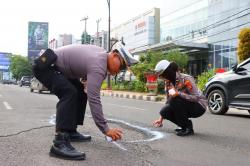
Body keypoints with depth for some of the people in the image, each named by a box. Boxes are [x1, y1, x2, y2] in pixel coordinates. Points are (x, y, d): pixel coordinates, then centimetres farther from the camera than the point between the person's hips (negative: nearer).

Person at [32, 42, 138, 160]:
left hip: (56, 67, 11)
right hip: (45, 66, -11)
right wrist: (105, 130, -27)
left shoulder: (102, 53, 3)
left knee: (80, 94, 10)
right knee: (69, 94, -28)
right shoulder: (98, 66, -26)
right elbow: (93, 99, -30)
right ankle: (60, 143, -34)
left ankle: (71, 132, 13)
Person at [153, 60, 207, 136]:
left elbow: (197, 97, -28)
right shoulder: (168, 82, -1)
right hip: (186, 106, 7)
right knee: (164, 112, -15)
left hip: (199, 107, -7)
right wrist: (161, 118, 8)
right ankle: (185, 125, 5)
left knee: (175, 100, -31)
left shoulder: (186, 79, -23)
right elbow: (168, 101, 9)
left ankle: (188, 128, -16)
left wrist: (178, 93, -35)